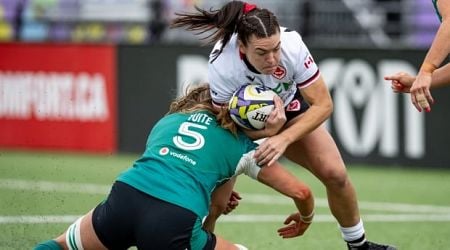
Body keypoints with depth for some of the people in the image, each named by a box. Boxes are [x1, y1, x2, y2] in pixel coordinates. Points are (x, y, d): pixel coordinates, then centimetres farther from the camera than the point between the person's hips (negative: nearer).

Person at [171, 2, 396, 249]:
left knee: (335, 174, -8)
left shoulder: (292, 45, -35)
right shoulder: (221, 66, -39)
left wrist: (284, 138, -38)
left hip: (288, 107, 2)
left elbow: (323, 104, -26)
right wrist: (266, 130, -40)